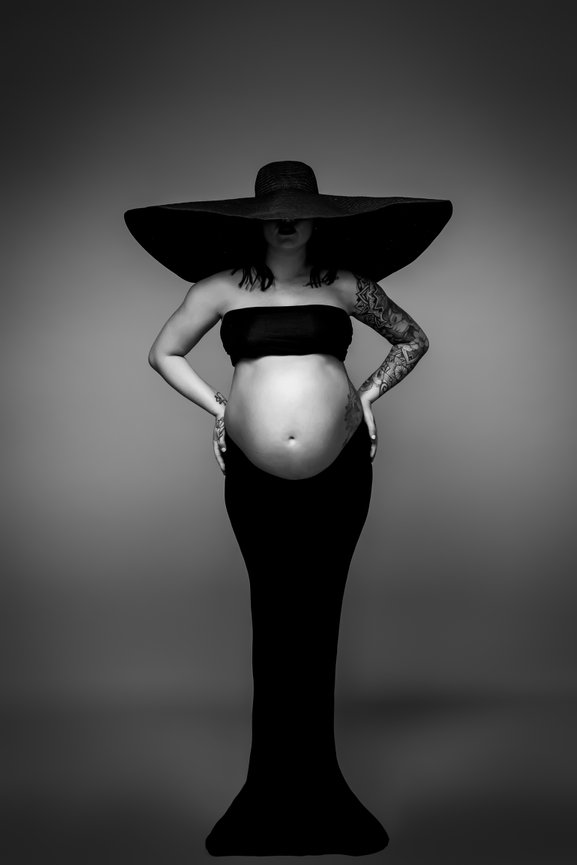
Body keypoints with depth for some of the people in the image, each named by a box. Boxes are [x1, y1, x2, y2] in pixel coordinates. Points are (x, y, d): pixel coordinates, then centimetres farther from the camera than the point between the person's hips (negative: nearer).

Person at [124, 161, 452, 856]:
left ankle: (309, 777, 20)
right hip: (254, 476, 0)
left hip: (340, 471, 0)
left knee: (318, 614, 5)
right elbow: (163, 352, 15)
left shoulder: (348, 284, 7)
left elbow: (414, 339, 19)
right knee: (273, 613, 3)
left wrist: (369, 394, 7)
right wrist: (217, 406, 5)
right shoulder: (222, 285, 6)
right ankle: (277, 779, 17)